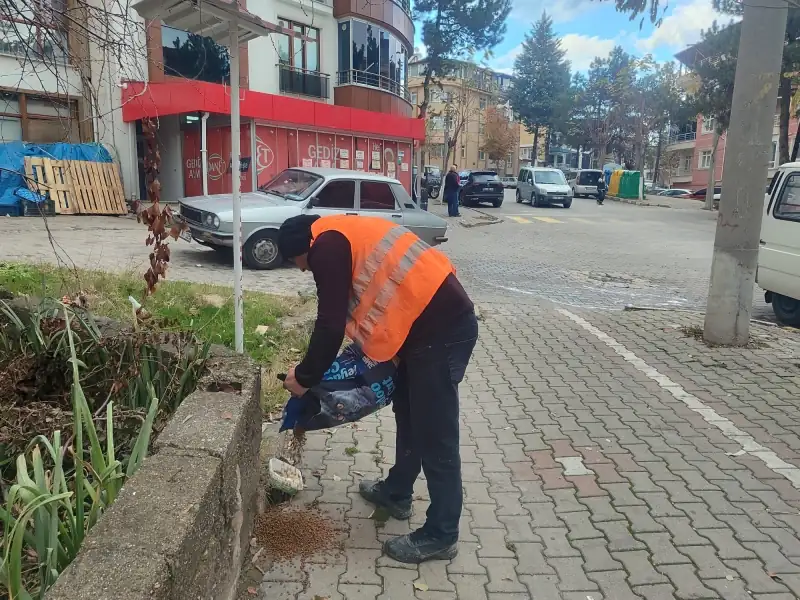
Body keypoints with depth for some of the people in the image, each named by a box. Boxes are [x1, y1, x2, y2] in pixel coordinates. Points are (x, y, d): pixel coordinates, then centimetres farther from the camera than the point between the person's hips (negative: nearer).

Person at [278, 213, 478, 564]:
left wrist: (304, 377, 0)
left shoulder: (326, 247, -8)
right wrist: (369, 348, 29)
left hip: (440, 330, -11)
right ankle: (396, 493, 41)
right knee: (408, 411, 23)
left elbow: (330, 327, -13)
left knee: (434, 435, 1)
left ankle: (440, 535, 17)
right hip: (443, 319, 11)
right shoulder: (344, 234, 21)